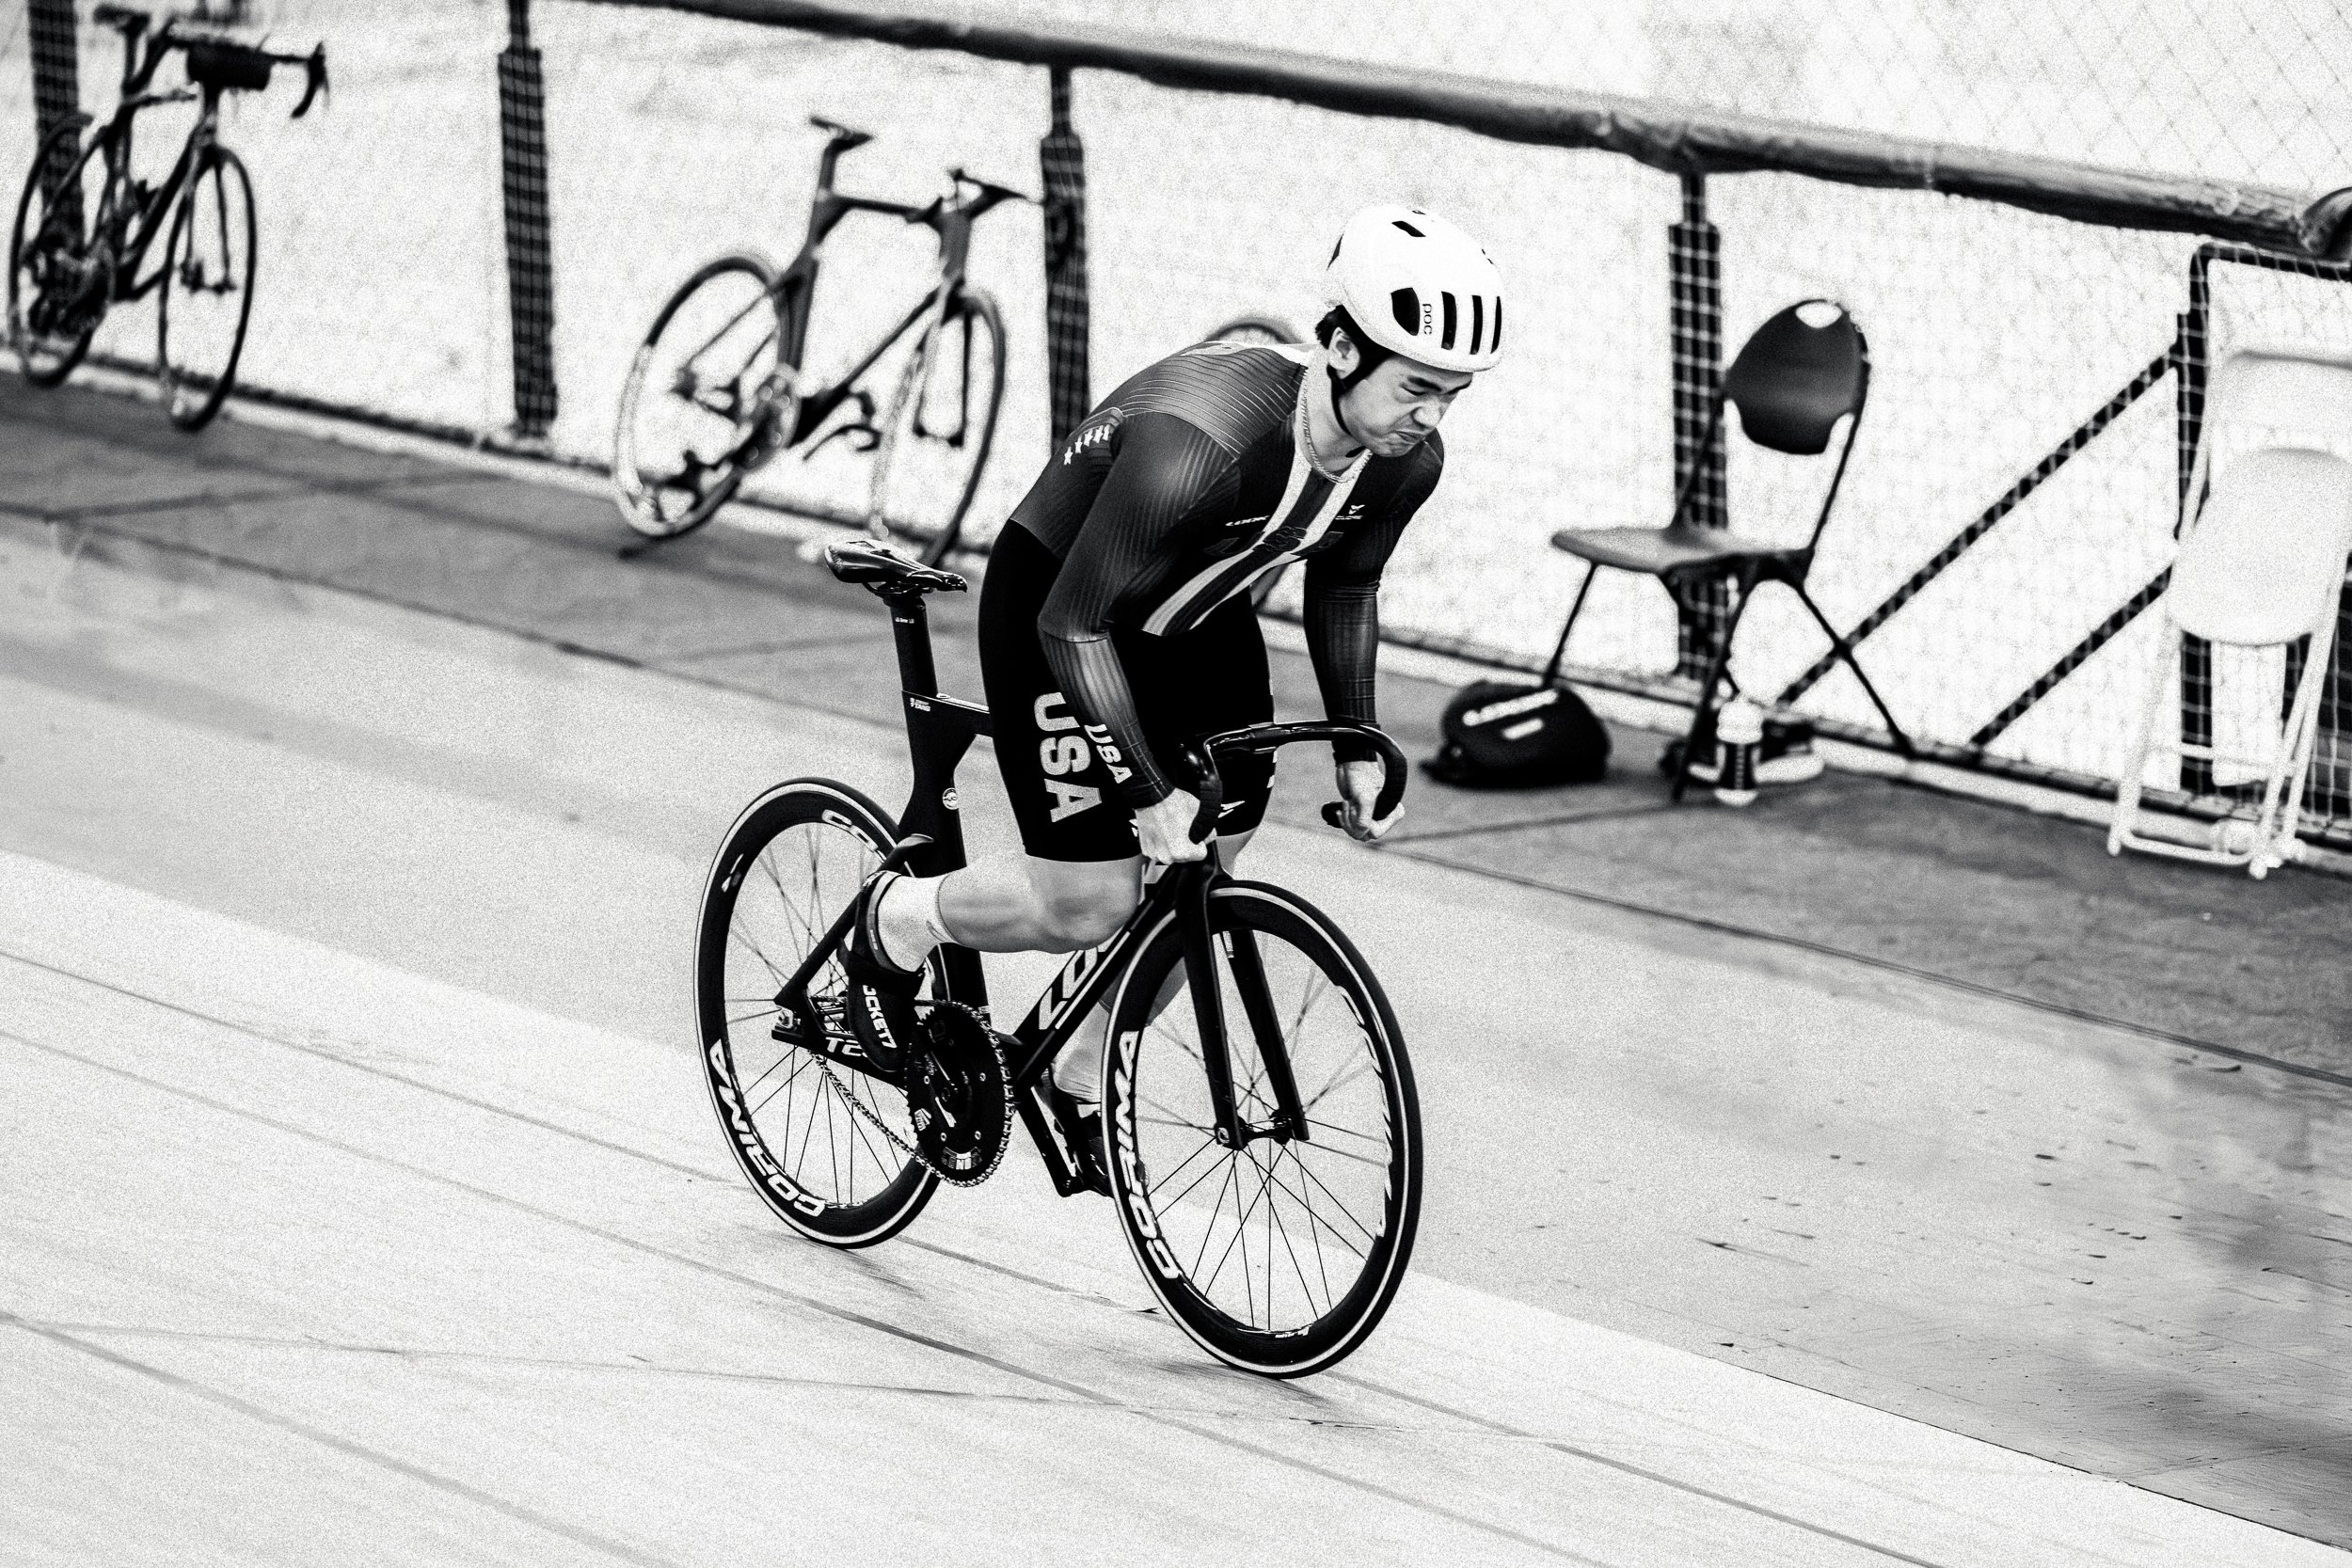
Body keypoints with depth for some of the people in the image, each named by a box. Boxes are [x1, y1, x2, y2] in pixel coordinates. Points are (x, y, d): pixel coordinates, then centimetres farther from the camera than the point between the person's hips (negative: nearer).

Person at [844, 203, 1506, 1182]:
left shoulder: (1406, 461, -18)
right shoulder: (1194, 445, -41)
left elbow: (1343, 587, 6)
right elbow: (1075, 625, -31)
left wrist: (1356, 748, 3)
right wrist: (1149, 793, -28)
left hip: (1195, 621, 7)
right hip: (1055, 601, -7)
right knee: (1090, 904, -10)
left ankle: (1082, 1078, 31)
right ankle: (899, 921, 19)